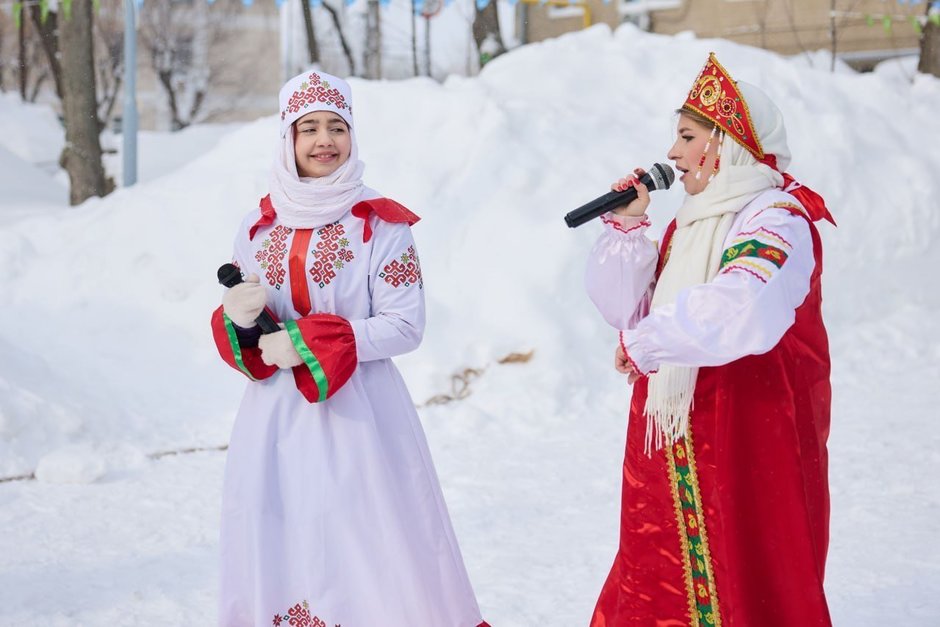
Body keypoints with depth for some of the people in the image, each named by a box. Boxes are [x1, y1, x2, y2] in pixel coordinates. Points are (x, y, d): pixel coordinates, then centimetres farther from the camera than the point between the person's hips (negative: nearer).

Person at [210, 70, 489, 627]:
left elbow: (406, 327, -10)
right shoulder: (258, 228, 9)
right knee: (276, 548, 6)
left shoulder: (382, 225, -5)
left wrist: (308, 344, -15)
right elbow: (243, 334, 16)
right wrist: (238, 321, -8)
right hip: (275, 417, 4)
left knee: (364, 554, -3)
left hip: (359, 414, -4)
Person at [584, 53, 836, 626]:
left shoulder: (779, 220, -14)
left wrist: (645, 343, -21)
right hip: (676, 443, 8)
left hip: (750, 442, -8)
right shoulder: (690, 223, 13)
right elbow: (626, 308, 11)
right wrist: (626, 226, -1)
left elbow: (739, 315, -32)